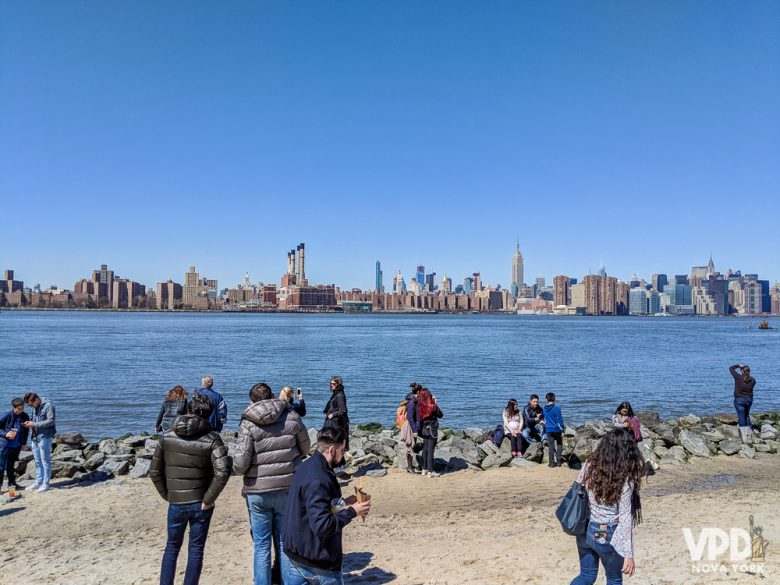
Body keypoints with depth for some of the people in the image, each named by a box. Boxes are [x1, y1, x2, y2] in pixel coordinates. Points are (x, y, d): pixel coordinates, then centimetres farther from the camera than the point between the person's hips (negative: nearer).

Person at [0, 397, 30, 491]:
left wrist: (24, 443, 9)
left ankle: (12, 483, 27)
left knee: (11, 465, 18)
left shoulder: (25, 416, -3)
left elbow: (26, 430, 9)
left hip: (17, 446, 4)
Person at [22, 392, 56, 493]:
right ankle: (38, 482, 22)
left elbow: (51, 421, -18)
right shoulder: (35, 407, 11)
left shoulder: (48, 406, -13)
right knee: (37, 461, 13)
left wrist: (34, 424, -18)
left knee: (45, 461, -2)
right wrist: (29, 422, -1)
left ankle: (45, 484, 4)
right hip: (35, 437, 8)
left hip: (45, 437, -8)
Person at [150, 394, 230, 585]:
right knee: (196, 550, 12)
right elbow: (222, 473, -22)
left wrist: (167, 495, 9)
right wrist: (208, 499, -12)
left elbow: (154, 471, 2)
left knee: (172, 547, 22)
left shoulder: (167, 436, -1)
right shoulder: (212, 438, -11)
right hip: (200, 504, -2)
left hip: (176, 503, 2)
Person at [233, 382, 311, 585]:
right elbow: (305, 449, 9)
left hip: (258, 491, -2)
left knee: (261, 545, 11)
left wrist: (241, 470, 7)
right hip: (288, 487, 2)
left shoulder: (248, 424, -9)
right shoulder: (292, 417, -2)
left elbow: (240, 463, -15)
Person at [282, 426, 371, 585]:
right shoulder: (318, 480, -27)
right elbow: (322, 525, -30)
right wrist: (352, 512, -20)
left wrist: (343, 503, 9)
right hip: (315, 560, -8)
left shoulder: (308, 466, 3)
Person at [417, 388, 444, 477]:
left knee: (425, 450, 15)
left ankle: (424, 469, 23)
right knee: (430, 451, 0)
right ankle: (430, 471, 5)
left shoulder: (420, 406, -4)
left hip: (424, 429, 6)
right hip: (432, 430, -6)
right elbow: (441, 415, -5)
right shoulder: (432, 406, -18)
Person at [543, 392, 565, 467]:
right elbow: (560, 420, -12)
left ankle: (551, 462, 7)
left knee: (550, 446, 7)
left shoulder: (545, 408, 1)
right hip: (557, 429, -3)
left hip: (548, 430, 3)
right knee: (559, 444, 14)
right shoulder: (557, 408, -12)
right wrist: (562, 430, -7)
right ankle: (559, 461, 13)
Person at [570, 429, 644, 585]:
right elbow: (624, 519, -16)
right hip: (607, 537, -4)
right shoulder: (625, 478, -18)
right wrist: (629, 554, -11)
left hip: (584, 531, 4)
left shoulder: (589, 465, -5)